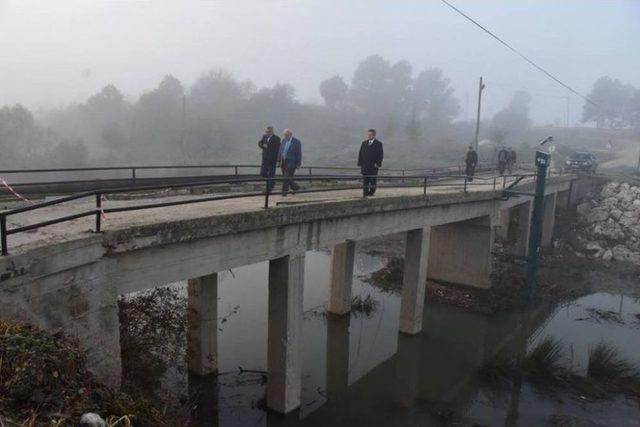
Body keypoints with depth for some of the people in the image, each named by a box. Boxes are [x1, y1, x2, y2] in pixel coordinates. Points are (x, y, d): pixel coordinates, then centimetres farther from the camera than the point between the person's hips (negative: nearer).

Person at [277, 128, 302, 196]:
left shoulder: (297, 142, -8)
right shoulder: (283, 140, 8)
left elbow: (299, 153, -8)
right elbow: (280, 151, 13)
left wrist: (298, 164, -10)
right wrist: (279, 160, 9)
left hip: (291, 162, -6)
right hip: (283, 162, 6)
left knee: (287, 178, -8)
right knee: (285, 177, 11)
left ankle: (284, 192, 2)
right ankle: (295, 187, 29)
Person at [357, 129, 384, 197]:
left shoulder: (378, 144, 0)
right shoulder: (364, 143, 12)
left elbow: (381, 155, -2)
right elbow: (360, 154, 12)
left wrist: (378, 164, -13)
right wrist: (360, 163, 3)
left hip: (373, 166, -3)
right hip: (364, 166, 3)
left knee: (373, 180, 0)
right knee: (365, 181, 3)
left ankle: (372, 193, 9)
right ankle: (365, 194, 6)